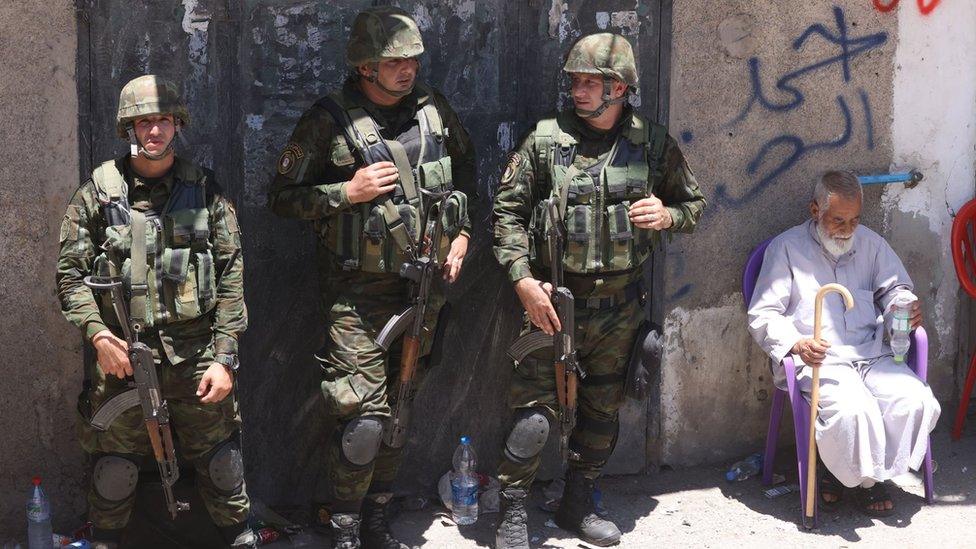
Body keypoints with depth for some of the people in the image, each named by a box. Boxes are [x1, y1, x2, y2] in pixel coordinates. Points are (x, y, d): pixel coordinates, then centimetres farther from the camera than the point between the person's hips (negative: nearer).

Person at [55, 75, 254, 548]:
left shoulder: (204, 189, 2)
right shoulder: (99, 190, 0)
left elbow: (231, 275, 1)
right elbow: (70, 271, 1)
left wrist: (225, 357, -4)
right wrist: (98, 333, -12)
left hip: (196, 350, 1)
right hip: (122, 352, 0)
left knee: (217, 455, 9)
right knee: (115, 460, 7)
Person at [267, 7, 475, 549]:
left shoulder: (433, 108, 3)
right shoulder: (329, 120, -11)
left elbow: (464, 167, 20)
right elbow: (282, 196, -7)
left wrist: (461, 232, 9)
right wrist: (348, 192, -18)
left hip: (423, 284, 5)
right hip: (359, 292, -5)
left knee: (400, 410, 13)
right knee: (364, 417, -10)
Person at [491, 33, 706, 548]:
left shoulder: (653, 142, 1)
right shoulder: (546, 139, -6)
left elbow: (693, 202, 13)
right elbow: (507, 211, -3)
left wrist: (668, 216, -9)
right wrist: (523, 280, -12)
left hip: (620, 304, 3)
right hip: (556, 299, -3)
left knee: (603, 411, 15)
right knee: (535, 413, -7)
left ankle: (577, 505, 33)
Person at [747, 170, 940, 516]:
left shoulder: (869, 242, 17)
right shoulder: (786, 248, 2)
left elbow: (893, 288, 24)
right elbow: (762, 315, -2)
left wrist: (906, 305, -3)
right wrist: (796, 344, -21)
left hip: (872, 355, 5)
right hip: (817, 360, -5)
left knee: (917, 402, -21)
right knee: (852, 409, -33)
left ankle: (865, 473, -1)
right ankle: (867, 478, -2)